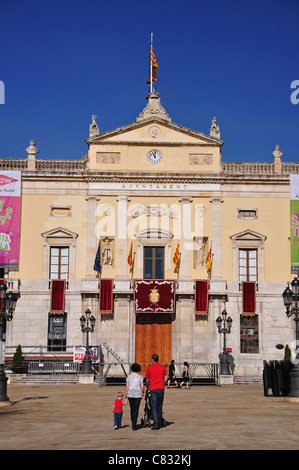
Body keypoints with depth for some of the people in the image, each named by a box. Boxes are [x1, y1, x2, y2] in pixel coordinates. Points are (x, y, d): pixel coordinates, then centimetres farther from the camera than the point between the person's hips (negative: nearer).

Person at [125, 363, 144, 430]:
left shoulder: (129, 376, 3)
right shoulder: (140, 377, -2)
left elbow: (127, 386, -1)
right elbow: (142, 386, -6)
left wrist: (126, 394, 5)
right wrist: (143, 393, 8)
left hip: (130, 393, 2)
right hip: (138, 394, -2)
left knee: (132, 408, 17)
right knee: (136, 409, 0)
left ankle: (133, 423, 25)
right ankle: (134, 425, -7)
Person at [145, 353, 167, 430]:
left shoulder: (149, 368, -2)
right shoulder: (162, 367, 5)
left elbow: (147, 380, 4)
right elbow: (165, 378, 6)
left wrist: (147, 386, 23)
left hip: (153, 389, -3)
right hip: (161, 389, 3)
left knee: (154, 407, -1)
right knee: (159, 406, 16)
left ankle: (156, 425, -6)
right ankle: (160, 423, 20)